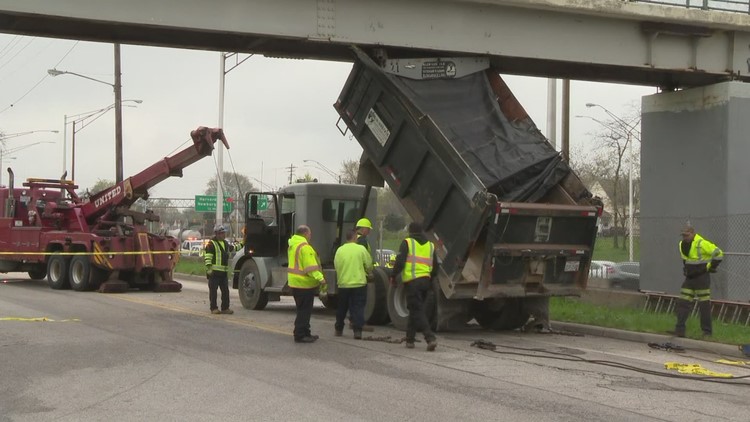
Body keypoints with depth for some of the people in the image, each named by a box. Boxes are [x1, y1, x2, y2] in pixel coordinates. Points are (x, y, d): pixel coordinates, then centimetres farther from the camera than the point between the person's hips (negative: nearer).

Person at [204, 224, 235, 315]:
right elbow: (207, 256, -12)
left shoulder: (226, 243, 18)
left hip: (223, 272, 7)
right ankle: (214, 308, 4)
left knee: (225, 290, 6)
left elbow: (231, 248, 38)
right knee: (213, 290, -1)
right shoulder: (211, 244, -7)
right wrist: (208, 268, -19)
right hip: (214, 271, -7)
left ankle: (225, 308, 12)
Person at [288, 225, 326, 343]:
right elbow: (310, 265, -26)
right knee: (304, 310, -6)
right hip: (304, 283, -10)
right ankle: (300, 335, -5)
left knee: (303, 310, 17)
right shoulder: (304, 247, -19)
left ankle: (305, 333, 24)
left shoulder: (293, 245, 14)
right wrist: (319, 278, -30)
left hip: (295, 281, 10)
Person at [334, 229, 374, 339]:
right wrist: (368, 271, 22)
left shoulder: (340, 250, -1)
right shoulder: (361, 249, -7)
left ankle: (339, 329, 24)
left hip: (343, 284, 3)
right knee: (358, 308, 1)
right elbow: (369, 265, -1)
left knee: (342, 308, 16)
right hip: (359, 283, -3)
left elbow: (336, 266, 4)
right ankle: (357, 330, -8)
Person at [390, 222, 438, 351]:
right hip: (426, 281, 6)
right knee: (414, 310, 17)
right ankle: (409, 339, 23)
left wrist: (393, 276, 0)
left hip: (412, 281, -6)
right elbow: (435, 268, 14)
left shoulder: (407, 243, -2)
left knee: (417, 311, -6)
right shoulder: (430, 245, 14)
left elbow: (400, 261, -12)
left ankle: (430, 338, -19)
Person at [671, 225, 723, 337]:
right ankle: (680, 330, 3)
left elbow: (718, 253, -15)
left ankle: (707, 331, 9)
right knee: (682, 303, 2)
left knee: (704, 305, -1)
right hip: (689, 278, 8)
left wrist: (710, 267, -9)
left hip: (702, 278, -8)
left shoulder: (702, 244, -19)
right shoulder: (682, 244, 7)